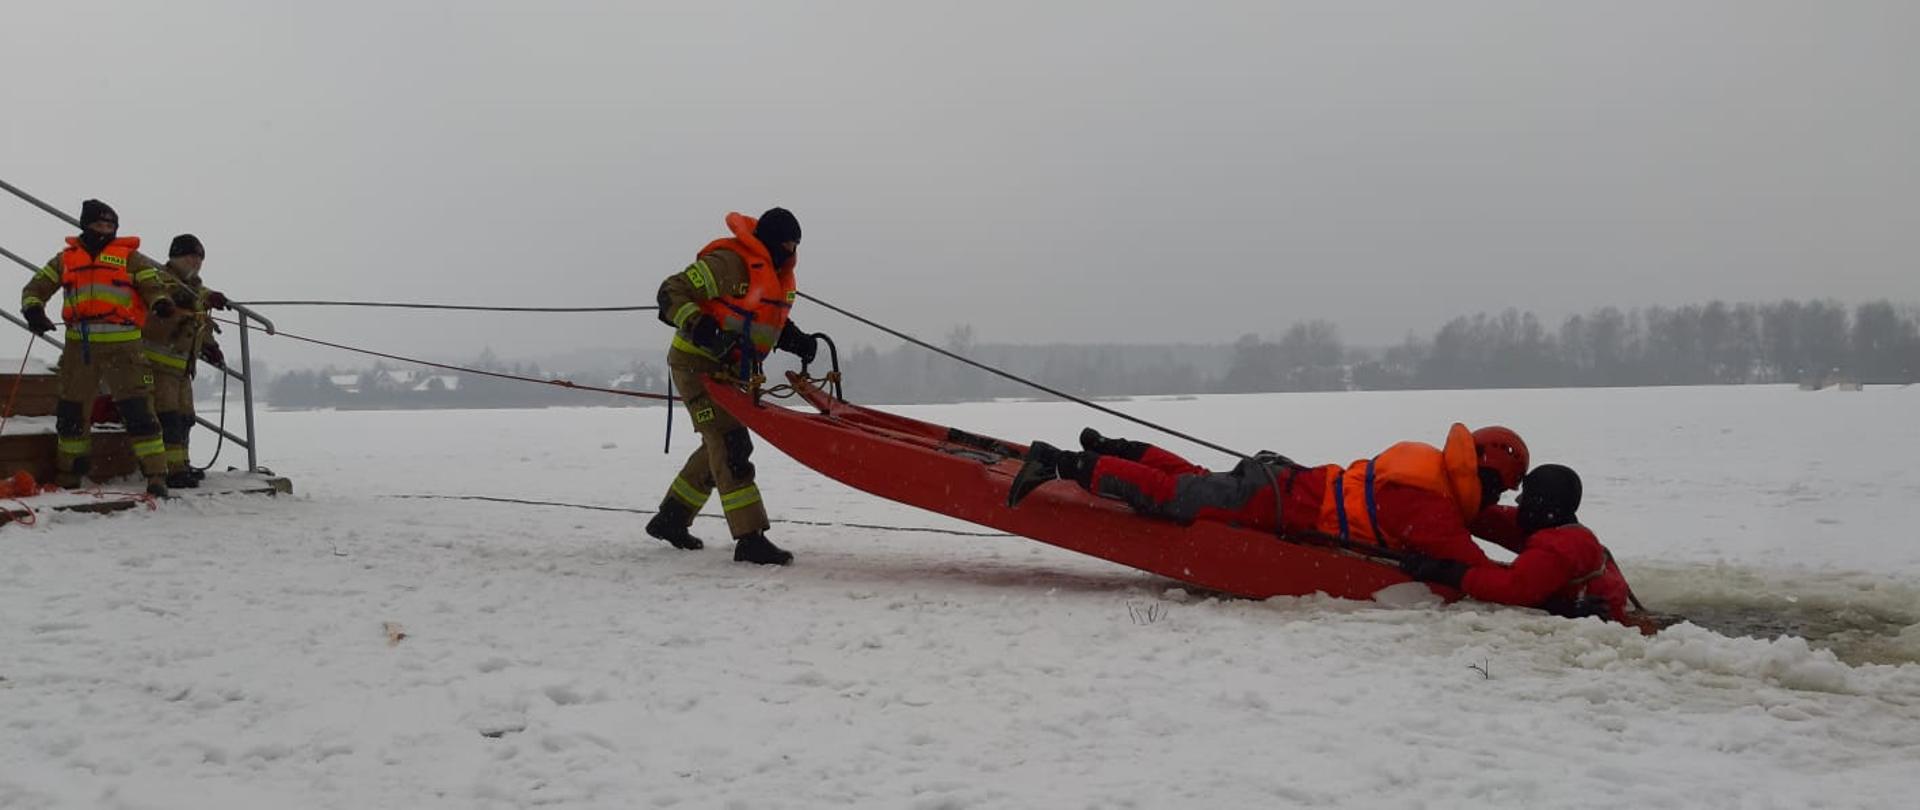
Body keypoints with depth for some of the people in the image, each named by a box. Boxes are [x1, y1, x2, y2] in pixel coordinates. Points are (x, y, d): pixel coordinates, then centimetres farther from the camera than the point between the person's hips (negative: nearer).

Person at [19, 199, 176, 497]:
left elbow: (153, 285, -1)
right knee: (71, 411, 12)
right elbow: (37, 287, 15)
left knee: (138, 410, -12)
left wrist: (161, 302, -25)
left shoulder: (129, 257, 7)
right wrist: (33, 308, -7)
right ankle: (67, 477, 27)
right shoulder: (66, 258, 16)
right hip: (78, 345, 4)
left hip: (121, 346, -4)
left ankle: (156, 476, -10)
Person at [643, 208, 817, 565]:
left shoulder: (778, 275, 8)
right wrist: (703, 331, -33)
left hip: (731, 370, 10)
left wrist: (798, 341, 1)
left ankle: (670, 519, 32)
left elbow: (771, 322, 21)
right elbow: (671, 293, -21)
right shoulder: (728, 264, -20)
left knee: (719, 446, 18)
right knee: (730, 445, -16)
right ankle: (750, 538, -18)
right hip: (697, 364, -10)